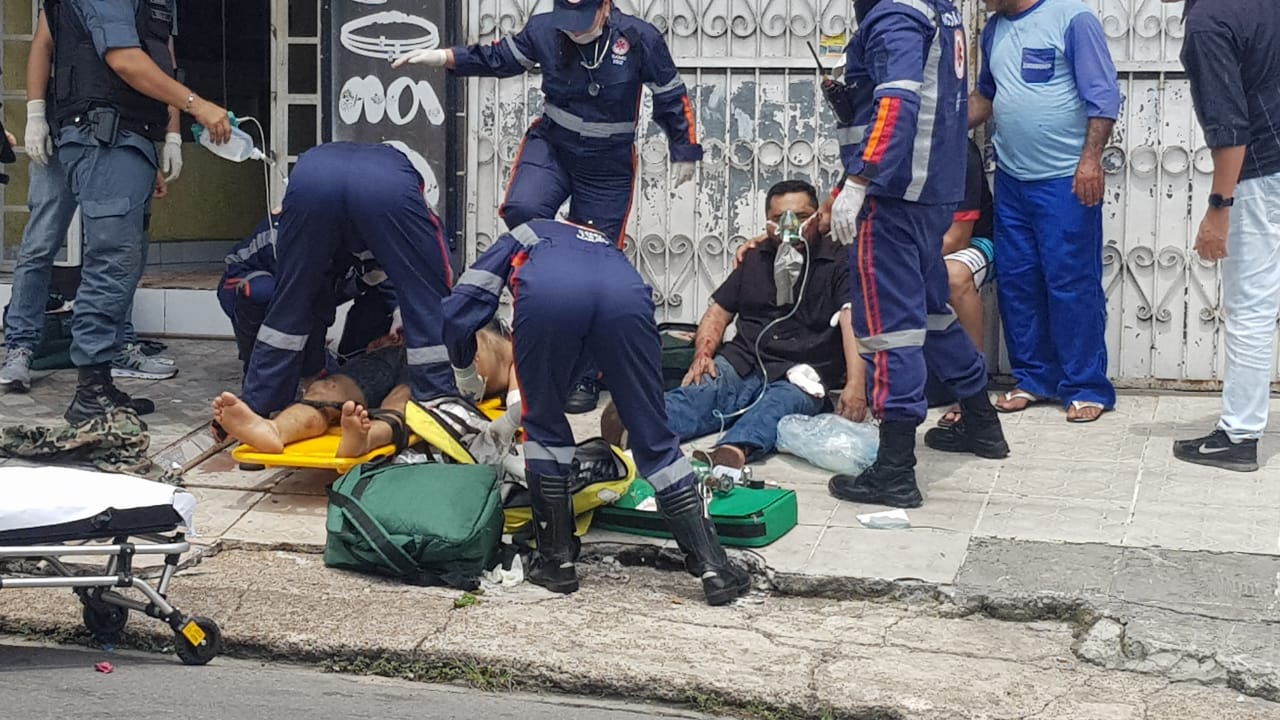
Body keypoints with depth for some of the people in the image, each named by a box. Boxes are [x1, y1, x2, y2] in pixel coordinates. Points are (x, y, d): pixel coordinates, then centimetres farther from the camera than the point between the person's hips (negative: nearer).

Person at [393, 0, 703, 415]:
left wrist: (685, 153, 4)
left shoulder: (639, 39, -19)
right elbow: (499, 58, 5)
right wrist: (444, 57, -7)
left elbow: (672, 98, -5)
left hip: (609, 170, -2)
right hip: (551, 148, 2)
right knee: (521, 209, -31)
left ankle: (585, 377, 13)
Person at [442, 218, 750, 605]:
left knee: (544, 426, 22)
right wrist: (513, 418, 63)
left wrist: (465, 374, 48)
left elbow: (458, 311, 27)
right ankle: (713, 566, 14)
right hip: (624, 295, 2)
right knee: (654, 437, 15)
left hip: (547, 295, -2)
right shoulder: (606, 244, 48)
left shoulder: (519, 237, 42)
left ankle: (556, 559, 25)